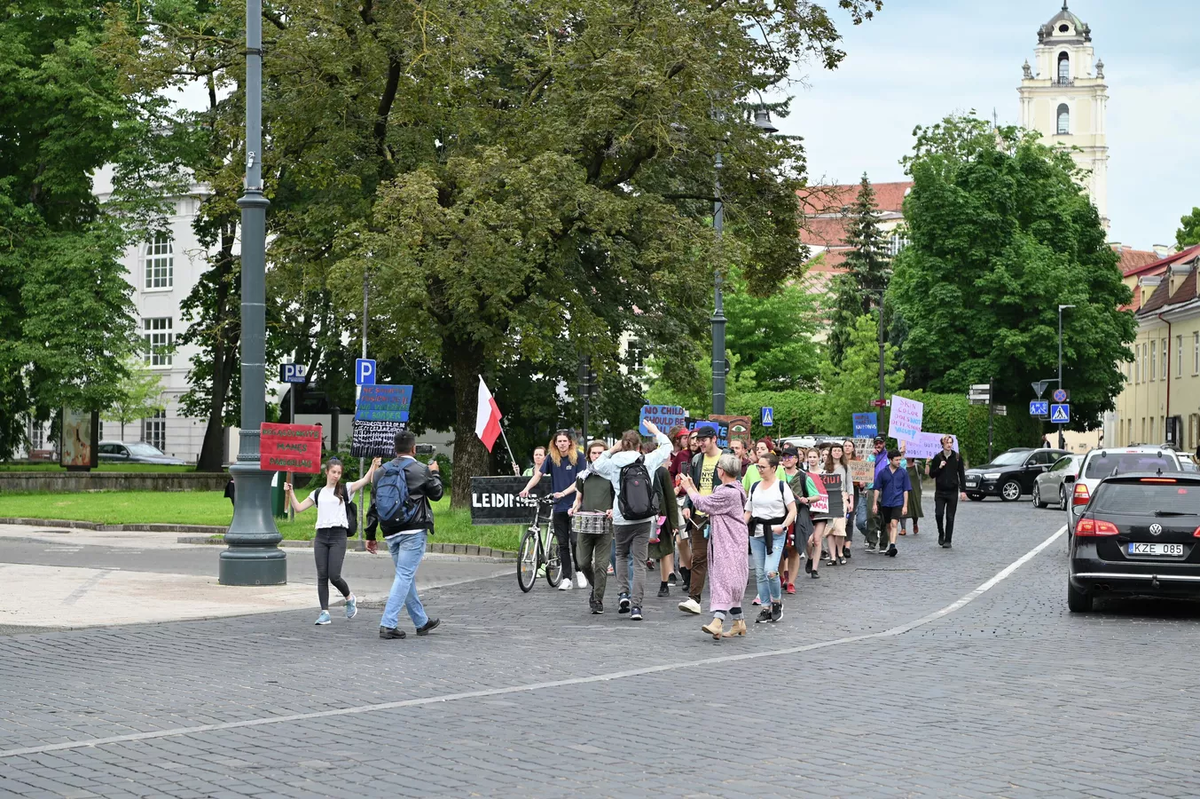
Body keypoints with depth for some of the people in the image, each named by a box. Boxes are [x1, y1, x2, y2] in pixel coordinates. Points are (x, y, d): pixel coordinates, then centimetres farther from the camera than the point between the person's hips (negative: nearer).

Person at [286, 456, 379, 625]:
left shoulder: (344, 489, 5)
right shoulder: (318, 493, 15)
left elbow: (365, 480, -9)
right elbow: (298, 508, 16)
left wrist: (374, 466, -24)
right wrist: (290, 493, 4)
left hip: (338, 536, -3)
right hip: (321, 536, 3)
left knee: (334, 576, -9)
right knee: (322, 576, -1)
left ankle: (350, 598, 19)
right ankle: (325, 612, 2)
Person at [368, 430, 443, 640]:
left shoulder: (381, 472, 9)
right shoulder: (421, 470, -7)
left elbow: (374, 504, 11)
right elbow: (436, 494, 7)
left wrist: (370, 535, 15)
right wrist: (435, 473, 26)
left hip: (391, 534, 6)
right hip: (413, 531, -6)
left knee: (406, 576, 16)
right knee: (404, 576, -7)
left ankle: (422, 622, 28)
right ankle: (388, 625, -15)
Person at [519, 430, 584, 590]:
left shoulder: (578, 457, -3)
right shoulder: (551, 458, 5)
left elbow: (579, 481, -7)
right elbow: (538, 475, 4)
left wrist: (564, 493, -18)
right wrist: (527, 488, -13)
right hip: (559, 507, 3)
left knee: (575, 541, -5)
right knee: (563, 544, 4)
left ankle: (579, 572, 15)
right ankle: (567, 578, 8)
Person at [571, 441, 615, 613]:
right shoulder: (583, 476, 13)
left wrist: (613, 510, -14)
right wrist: (574, 508, 0)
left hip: (604, 526, -3)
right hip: (585, 525, 3)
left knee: (601, 564, -5)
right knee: (583, 563, 2)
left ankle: (598, 600, 1)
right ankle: (595, 587, 28)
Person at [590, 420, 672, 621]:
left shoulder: (613, 463, -1)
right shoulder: (647, 461, -2)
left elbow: (596, 465, 18)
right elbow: (667, 447, 14)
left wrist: (611, 450, 16)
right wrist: (655, 431, 28)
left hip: (620, 518, 1)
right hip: (643, 519, -1)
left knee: (621, 555, 24)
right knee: (639, 561, 1)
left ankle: (623, 593, 8)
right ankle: (636, 606, -5)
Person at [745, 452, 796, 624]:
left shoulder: (781, 486, -3)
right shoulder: (755, 486, 12)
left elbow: (792, 510, -3)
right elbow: (749, 511, 17)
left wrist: (783, 526, -16)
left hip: (775, 533, -5)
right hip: (756, 532, 5)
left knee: (770, 571, -17)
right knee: (760, 573, 5)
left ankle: (777, 602, 6)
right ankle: (766, 608, 13)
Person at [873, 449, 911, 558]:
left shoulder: (903, 473, 2)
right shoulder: (882, 472, 2)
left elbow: (906, 490, 5)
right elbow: (877, 489, 6)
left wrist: (905, 505, 0)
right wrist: (875, 504, 1)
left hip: (897, 502, -2)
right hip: (885, 503, 2)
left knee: (894, 524, -17)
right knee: (888, 525, 12)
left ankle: (892, 546, -27)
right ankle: (890, 546, 25)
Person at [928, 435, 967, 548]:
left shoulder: (957, 457, 2)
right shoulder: (937, 457, 3)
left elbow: (962, 474, 4)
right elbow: (931, 474, 5)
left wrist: (963, 490, -2)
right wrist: (939, 467, -12)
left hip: (953, 491, 0)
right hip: (940, 491, 0)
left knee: (950, 517, -1)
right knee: (939, 514, -8)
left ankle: (947, 541, 5)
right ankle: (941, 534, 17)